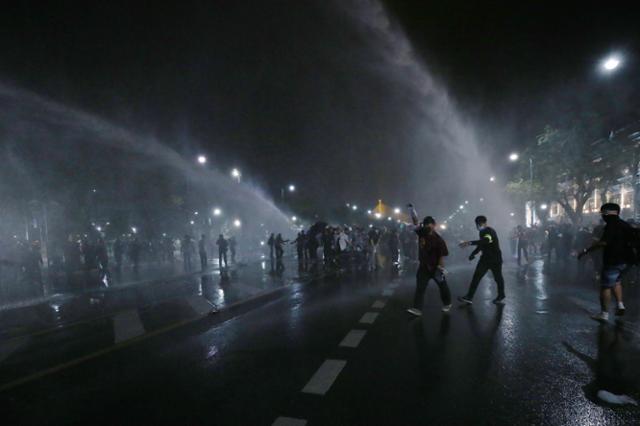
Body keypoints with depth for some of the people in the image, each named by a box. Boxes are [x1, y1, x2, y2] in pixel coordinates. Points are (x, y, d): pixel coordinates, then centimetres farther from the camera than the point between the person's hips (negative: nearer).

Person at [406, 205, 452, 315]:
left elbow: (442, 256, -17)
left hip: (436, 267, -4)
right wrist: (412, 209, -16)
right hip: (424, 266, 4)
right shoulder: (421, 232, -3)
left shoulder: (438, 240, -18)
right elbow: (415, 222, -4)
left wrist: (440, 269, -19)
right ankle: (417, 308, -4)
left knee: (442, 286, 15)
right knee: (420, 287, -3)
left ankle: (447, 304, 38)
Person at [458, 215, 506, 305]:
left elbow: (485, 241, -40)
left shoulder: (490, 231, -20)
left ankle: (501, 297, 29)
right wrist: (473, 253, 8)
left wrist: (470, 243, -50)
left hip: (495, 259, -7)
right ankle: (469, 297, -2)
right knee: (476, 277, -2)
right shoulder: (482, 232, 7)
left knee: (498, 278, 8)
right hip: (485, 258, 7)